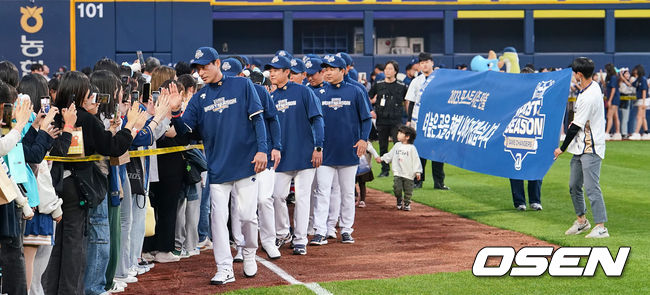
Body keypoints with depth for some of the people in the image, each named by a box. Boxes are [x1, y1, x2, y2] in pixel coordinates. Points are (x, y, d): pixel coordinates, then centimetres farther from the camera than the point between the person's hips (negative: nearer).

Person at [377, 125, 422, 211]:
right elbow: (390, 155, 22)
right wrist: (382, 159, 16)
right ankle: (399, 201, 18)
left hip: (409, 174, -3)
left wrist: (417, 171, -11)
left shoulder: (411, 148, -5)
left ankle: (407, 203, 20)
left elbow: (416, 160, -6)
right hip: (397, 173, 3)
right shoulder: (397, 146, 10)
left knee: (408, 190, 2)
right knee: (397, 188, -6)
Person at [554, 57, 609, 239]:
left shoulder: (588, 97, -22)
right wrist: (576, 122, 17)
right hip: (581, 147, 10)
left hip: (591, 148, -10)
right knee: (574, 185, 15)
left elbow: (576, 126, -18)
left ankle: (601, 227, -12)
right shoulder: (593, 87, 9)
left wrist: (562, 148, -10)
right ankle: (581, 220, 27)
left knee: (591, 186, -12)